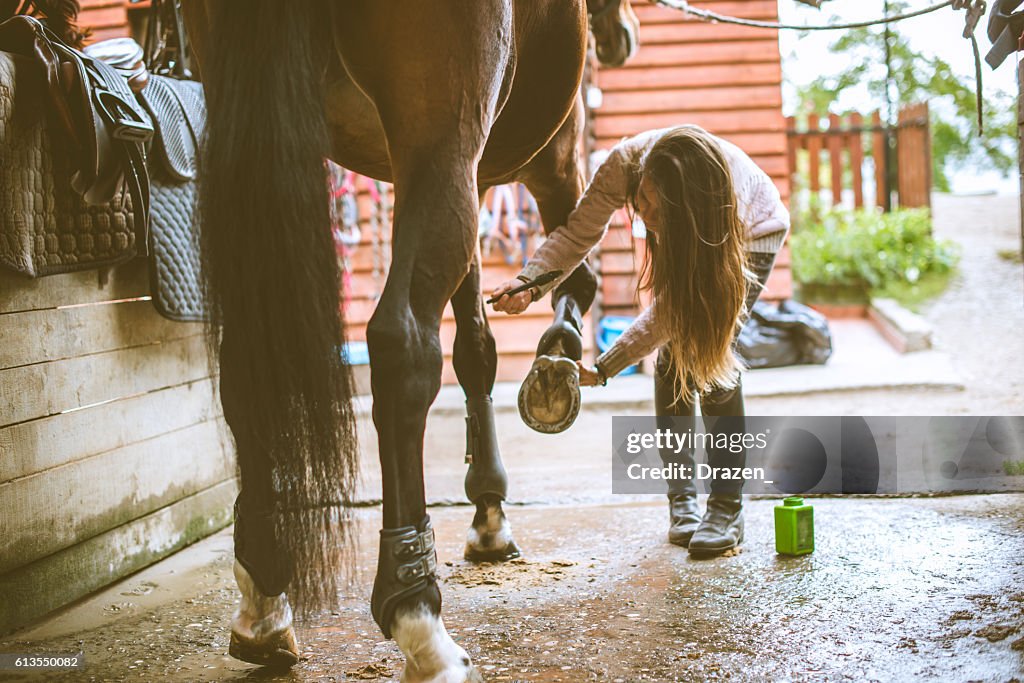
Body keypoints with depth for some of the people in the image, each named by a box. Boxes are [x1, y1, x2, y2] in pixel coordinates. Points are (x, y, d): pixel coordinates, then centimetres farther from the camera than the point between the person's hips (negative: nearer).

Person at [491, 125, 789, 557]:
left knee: (713, 351, -21)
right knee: (673, 352, -11)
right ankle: (681, 497, 1)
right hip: (683, 236, 4)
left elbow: (670, 310, -39)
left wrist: (603, 369, -44)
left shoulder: (731, 205, -43)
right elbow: (578, 232, -26)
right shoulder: (626, 162, -37)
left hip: (751, 234, -4)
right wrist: (530, 282, -43)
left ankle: (727, 506, -13)